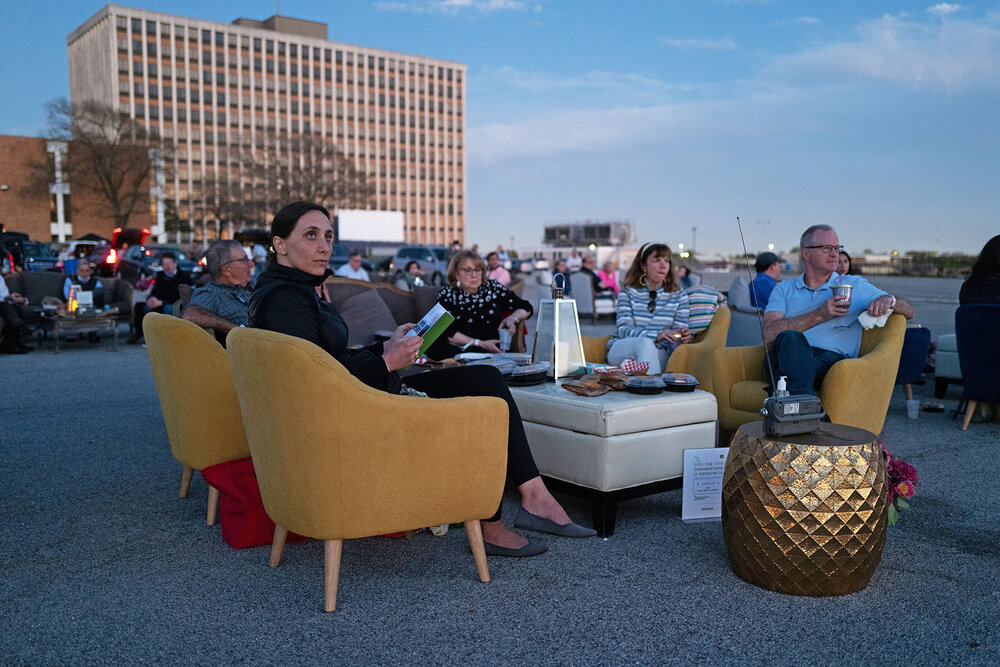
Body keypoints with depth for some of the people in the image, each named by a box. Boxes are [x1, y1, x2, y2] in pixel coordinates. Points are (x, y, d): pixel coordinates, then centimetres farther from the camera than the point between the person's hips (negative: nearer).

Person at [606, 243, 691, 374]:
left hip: (658, 353, 1)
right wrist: (656, 336, -28)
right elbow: (623, 330, -11)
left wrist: (685, 337, -21)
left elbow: (679, 331, 7)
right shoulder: (628, 292, 2)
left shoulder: (679, 295, 10)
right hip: (619, 349, -1)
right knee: (645, 343, -37)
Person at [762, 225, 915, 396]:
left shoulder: (856, 285, 23)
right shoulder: (785, 289, 20)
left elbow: (908, 311, 21)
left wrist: (888, 300, -4)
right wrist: (819, 315, -8)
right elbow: (769, 333, 2)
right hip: (788, 356, 0)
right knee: (791, 338, -36)